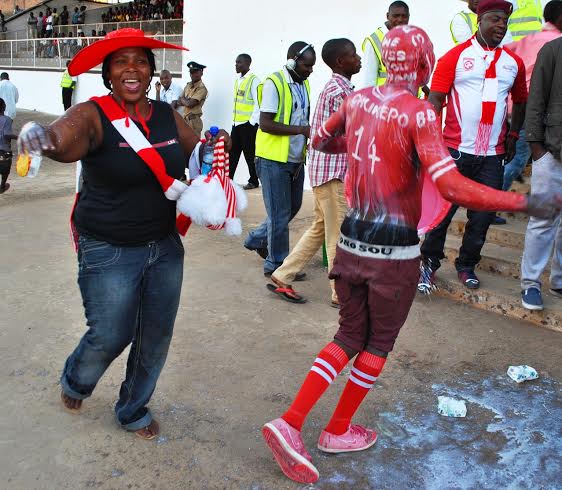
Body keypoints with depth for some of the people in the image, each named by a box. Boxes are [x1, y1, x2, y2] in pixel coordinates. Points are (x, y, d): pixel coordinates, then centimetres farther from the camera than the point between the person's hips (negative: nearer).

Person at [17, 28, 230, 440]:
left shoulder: (167, 116, 4)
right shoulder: (94, 116, -13)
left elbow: (197, 151, 18)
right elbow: (64, 138, -33)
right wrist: (42, 136, -56)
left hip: (165, 246, 5)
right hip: (109, 251, -5)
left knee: (156, 336, 11)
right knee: (111, 336, 5)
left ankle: (134, 410, 37)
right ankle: (76, 382, 43)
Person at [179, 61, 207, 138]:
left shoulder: (202, 89, -13)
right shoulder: (188, 85, 13)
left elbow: (189, 104, -18)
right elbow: (180, 102, 10)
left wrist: (182, 99, 1)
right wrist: (186, 100, -10)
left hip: (193, 121, -8)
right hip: (185, 119, 8)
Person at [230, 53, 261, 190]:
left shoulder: (254, 80, -9)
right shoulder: (238, 80, 14)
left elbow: (258, 103, -13)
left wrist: (252, 122, -14)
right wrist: (234, 120, 14)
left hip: (248, 124, -7)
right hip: (236, 124, 7)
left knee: (250, 154, 2)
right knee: (232, 153, 8)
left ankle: (253, 181, 13)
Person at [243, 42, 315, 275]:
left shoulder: (304, 84, 12)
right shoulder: (274, 83, -14)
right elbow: (265, 124, -20)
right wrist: (302, 130, -21)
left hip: (295, 158, 8)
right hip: (273, 159, -8)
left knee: (293, 207, 18)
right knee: (280, 213, 0)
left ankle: (256, 239, 36)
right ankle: (276, 264, 15)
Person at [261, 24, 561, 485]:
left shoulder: (357, 100, 2)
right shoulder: (419, 113, -16)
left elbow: (321, 140, 20)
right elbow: (452, 187, -25)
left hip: (352, 242, 6)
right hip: (394, 253, -5)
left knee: (349, 337, 19)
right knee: (378, 344, 16)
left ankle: (290, 422, 11)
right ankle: (338, 431, 30)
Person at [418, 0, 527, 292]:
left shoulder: (513, 63, 11)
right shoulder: (455, 57, -1)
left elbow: (521, 101, 24)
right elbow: (435, 100, -6)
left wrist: (513, 135, 13)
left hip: (493, 156, 4)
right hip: (456, 150, -4)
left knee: (482, 216, 8)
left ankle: (466, 265, 25)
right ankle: (429, 263, 18)